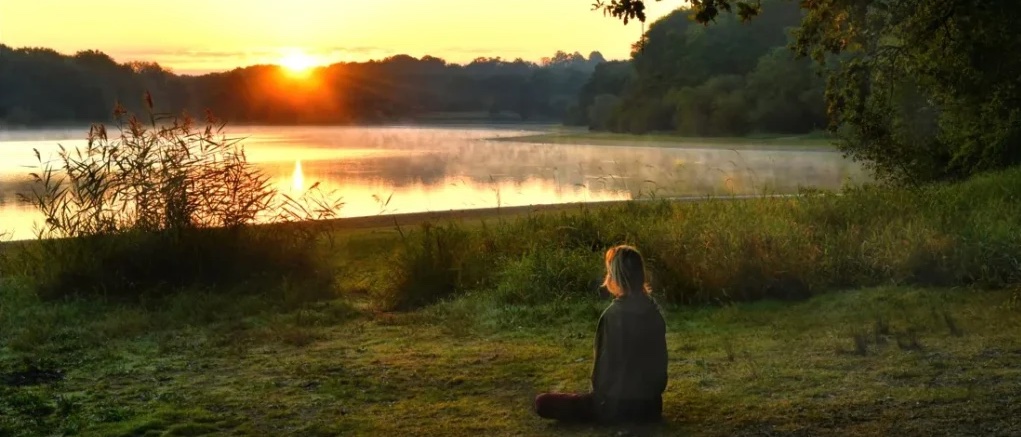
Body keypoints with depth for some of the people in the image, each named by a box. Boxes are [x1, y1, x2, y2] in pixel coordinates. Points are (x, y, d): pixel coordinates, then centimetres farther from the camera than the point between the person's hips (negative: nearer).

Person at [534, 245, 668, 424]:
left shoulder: (614, 314, -23)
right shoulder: (653, 310, -2)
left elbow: (606, 363, -16)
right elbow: (658, 359, 6)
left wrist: (599, 394, 1)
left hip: (618, 405, -8)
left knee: (543, 403, -2)